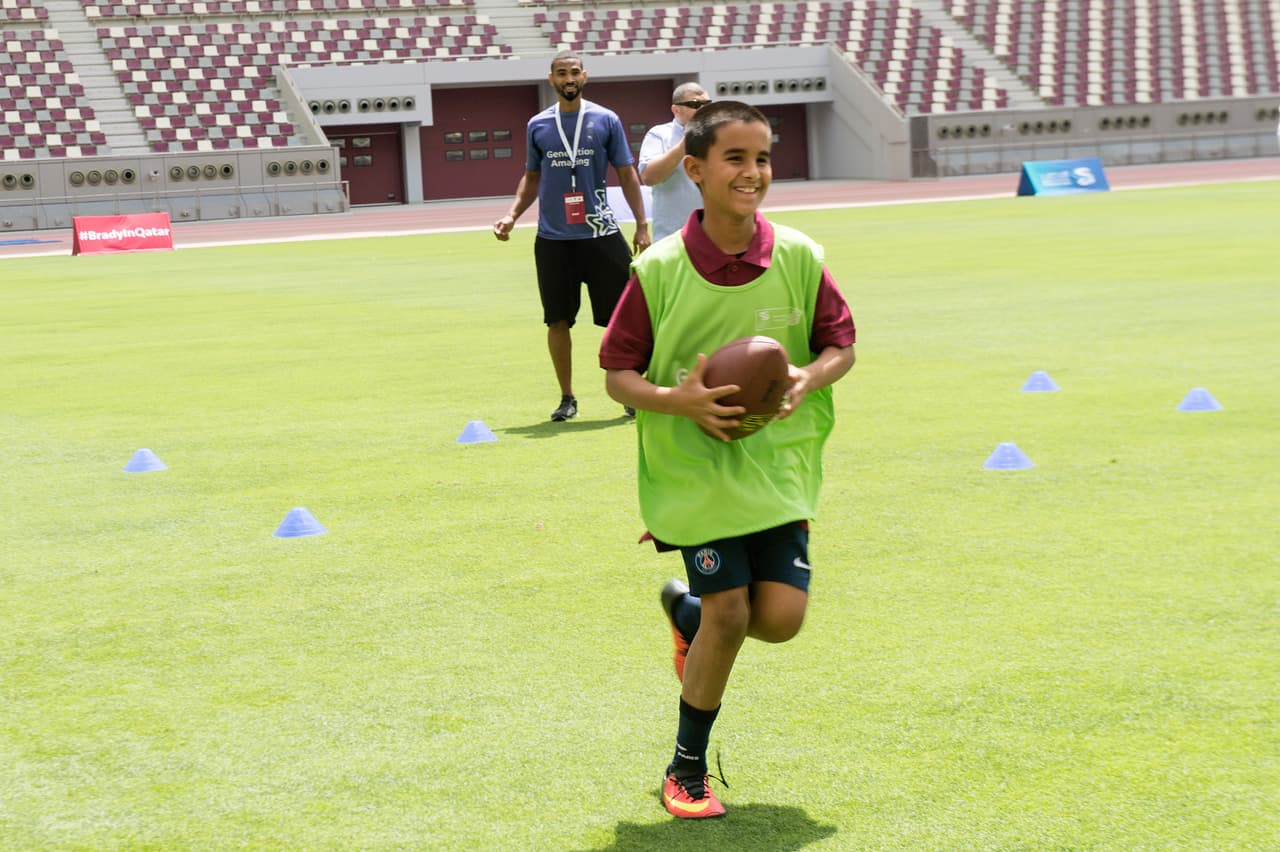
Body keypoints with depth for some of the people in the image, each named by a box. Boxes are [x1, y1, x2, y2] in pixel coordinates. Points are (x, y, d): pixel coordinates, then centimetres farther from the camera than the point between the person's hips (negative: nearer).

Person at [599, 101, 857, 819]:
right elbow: (617, 373, -5)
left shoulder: (799, 259, -4)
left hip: (779, 464, 3)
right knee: (728, 613, -7)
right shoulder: (658, 271, -11)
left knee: (780, 616, -6)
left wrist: (810, 377, -16)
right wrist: (676, 400, -24)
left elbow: (842, 344, 6)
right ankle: (688, 771, 16)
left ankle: (686, 609, 31)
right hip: (697, 468, -3)